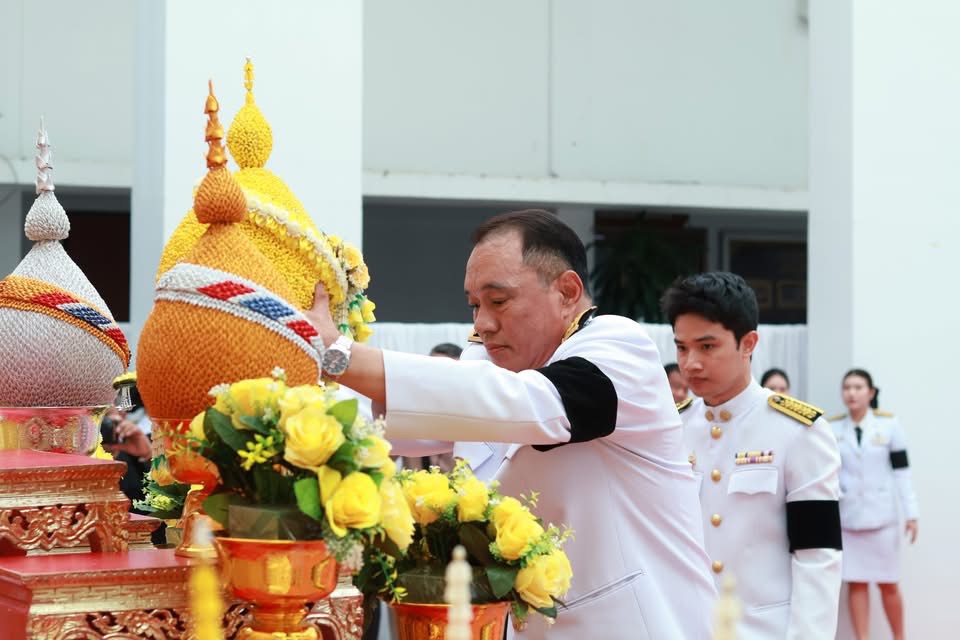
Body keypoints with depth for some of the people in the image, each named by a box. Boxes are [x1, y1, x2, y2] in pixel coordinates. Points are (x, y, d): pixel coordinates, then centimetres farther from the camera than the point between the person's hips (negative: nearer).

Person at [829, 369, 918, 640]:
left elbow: (901, 471, 0)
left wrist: (911, 514, -2)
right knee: (856, 583, 1)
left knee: (888, 585, 3)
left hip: (881, 516, -1)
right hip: (846, 516, 1)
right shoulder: (833, 428, 3)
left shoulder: (888, 424, 0)